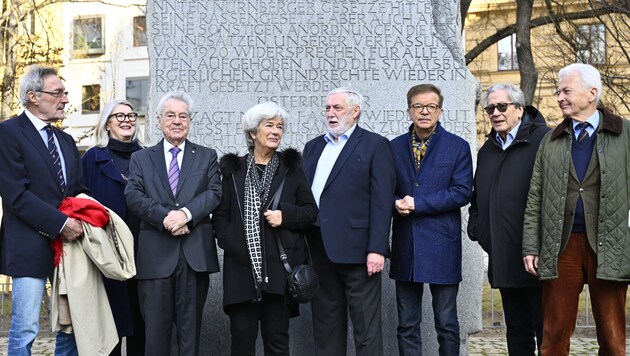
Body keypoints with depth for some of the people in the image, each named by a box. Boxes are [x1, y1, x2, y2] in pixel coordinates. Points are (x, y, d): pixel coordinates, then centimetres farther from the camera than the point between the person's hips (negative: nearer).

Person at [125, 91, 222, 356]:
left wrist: (186, 213, -18)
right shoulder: (140, 158, 13)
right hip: (155, 255, 0)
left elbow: (214, 193, -1)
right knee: (155, 328, 2)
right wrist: (165, 217, -17)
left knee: (191, 327, 7)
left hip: (195, 254, 0)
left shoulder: (207, 156, 13)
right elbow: (133, 196, -2)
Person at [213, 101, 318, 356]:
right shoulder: (233, 169, 10)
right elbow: (221, 214, 9)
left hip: (279, 265, 0)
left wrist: (285, 215, -9)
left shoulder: (292, 168, 10)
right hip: (242, 265, 0)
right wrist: (229, 242, -7)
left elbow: (311, 211, 9)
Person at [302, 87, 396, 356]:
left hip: (356, 250, -6)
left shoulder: (375, 145, -1)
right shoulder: (313, 146, 17)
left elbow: (382, 201, -9)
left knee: (366, 327, 0)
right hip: (320, 250, 6)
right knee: (325, 325, 14)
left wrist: (376, 249, -16)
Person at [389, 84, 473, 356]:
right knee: (407, 325, 9)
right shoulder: (394, 147, 10)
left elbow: (462, 192, -9)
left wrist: (417, 203, -13)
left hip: (442, 246, -3)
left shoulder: (458, 147, 2)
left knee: (447, 323, 4)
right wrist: (396, 203, -13)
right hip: (405, 245, 3)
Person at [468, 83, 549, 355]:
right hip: (503, 259, 7)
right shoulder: (487, 150, 19)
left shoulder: (544, 140, -6)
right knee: (516, 329, 14)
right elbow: (477, 196, 28)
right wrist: (475, 226, 13)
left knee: (545, 330, 2)